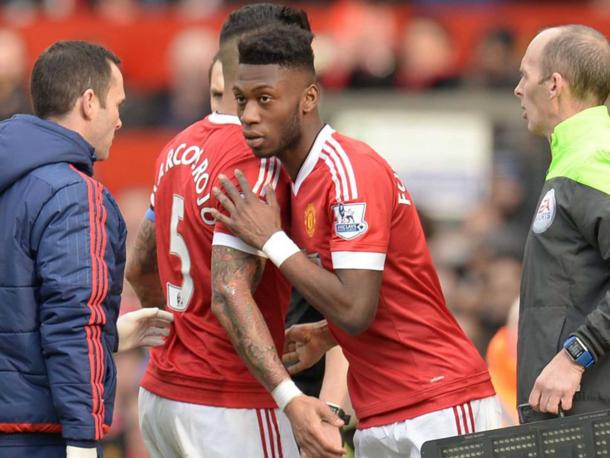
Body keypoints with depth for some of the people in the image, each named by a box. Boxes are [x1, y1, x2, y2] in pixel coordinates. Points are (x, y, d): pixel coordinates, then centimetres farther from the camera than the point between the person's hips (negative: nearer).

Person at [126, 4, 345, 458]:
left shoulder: (180, 148, 10)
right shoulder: (255, 162, -17)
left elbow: (139, 271, 21)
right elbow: (230, 294, -27)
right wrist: (289, 399, -35)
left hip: (160, 394, 9)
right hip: (229, 404, -9)